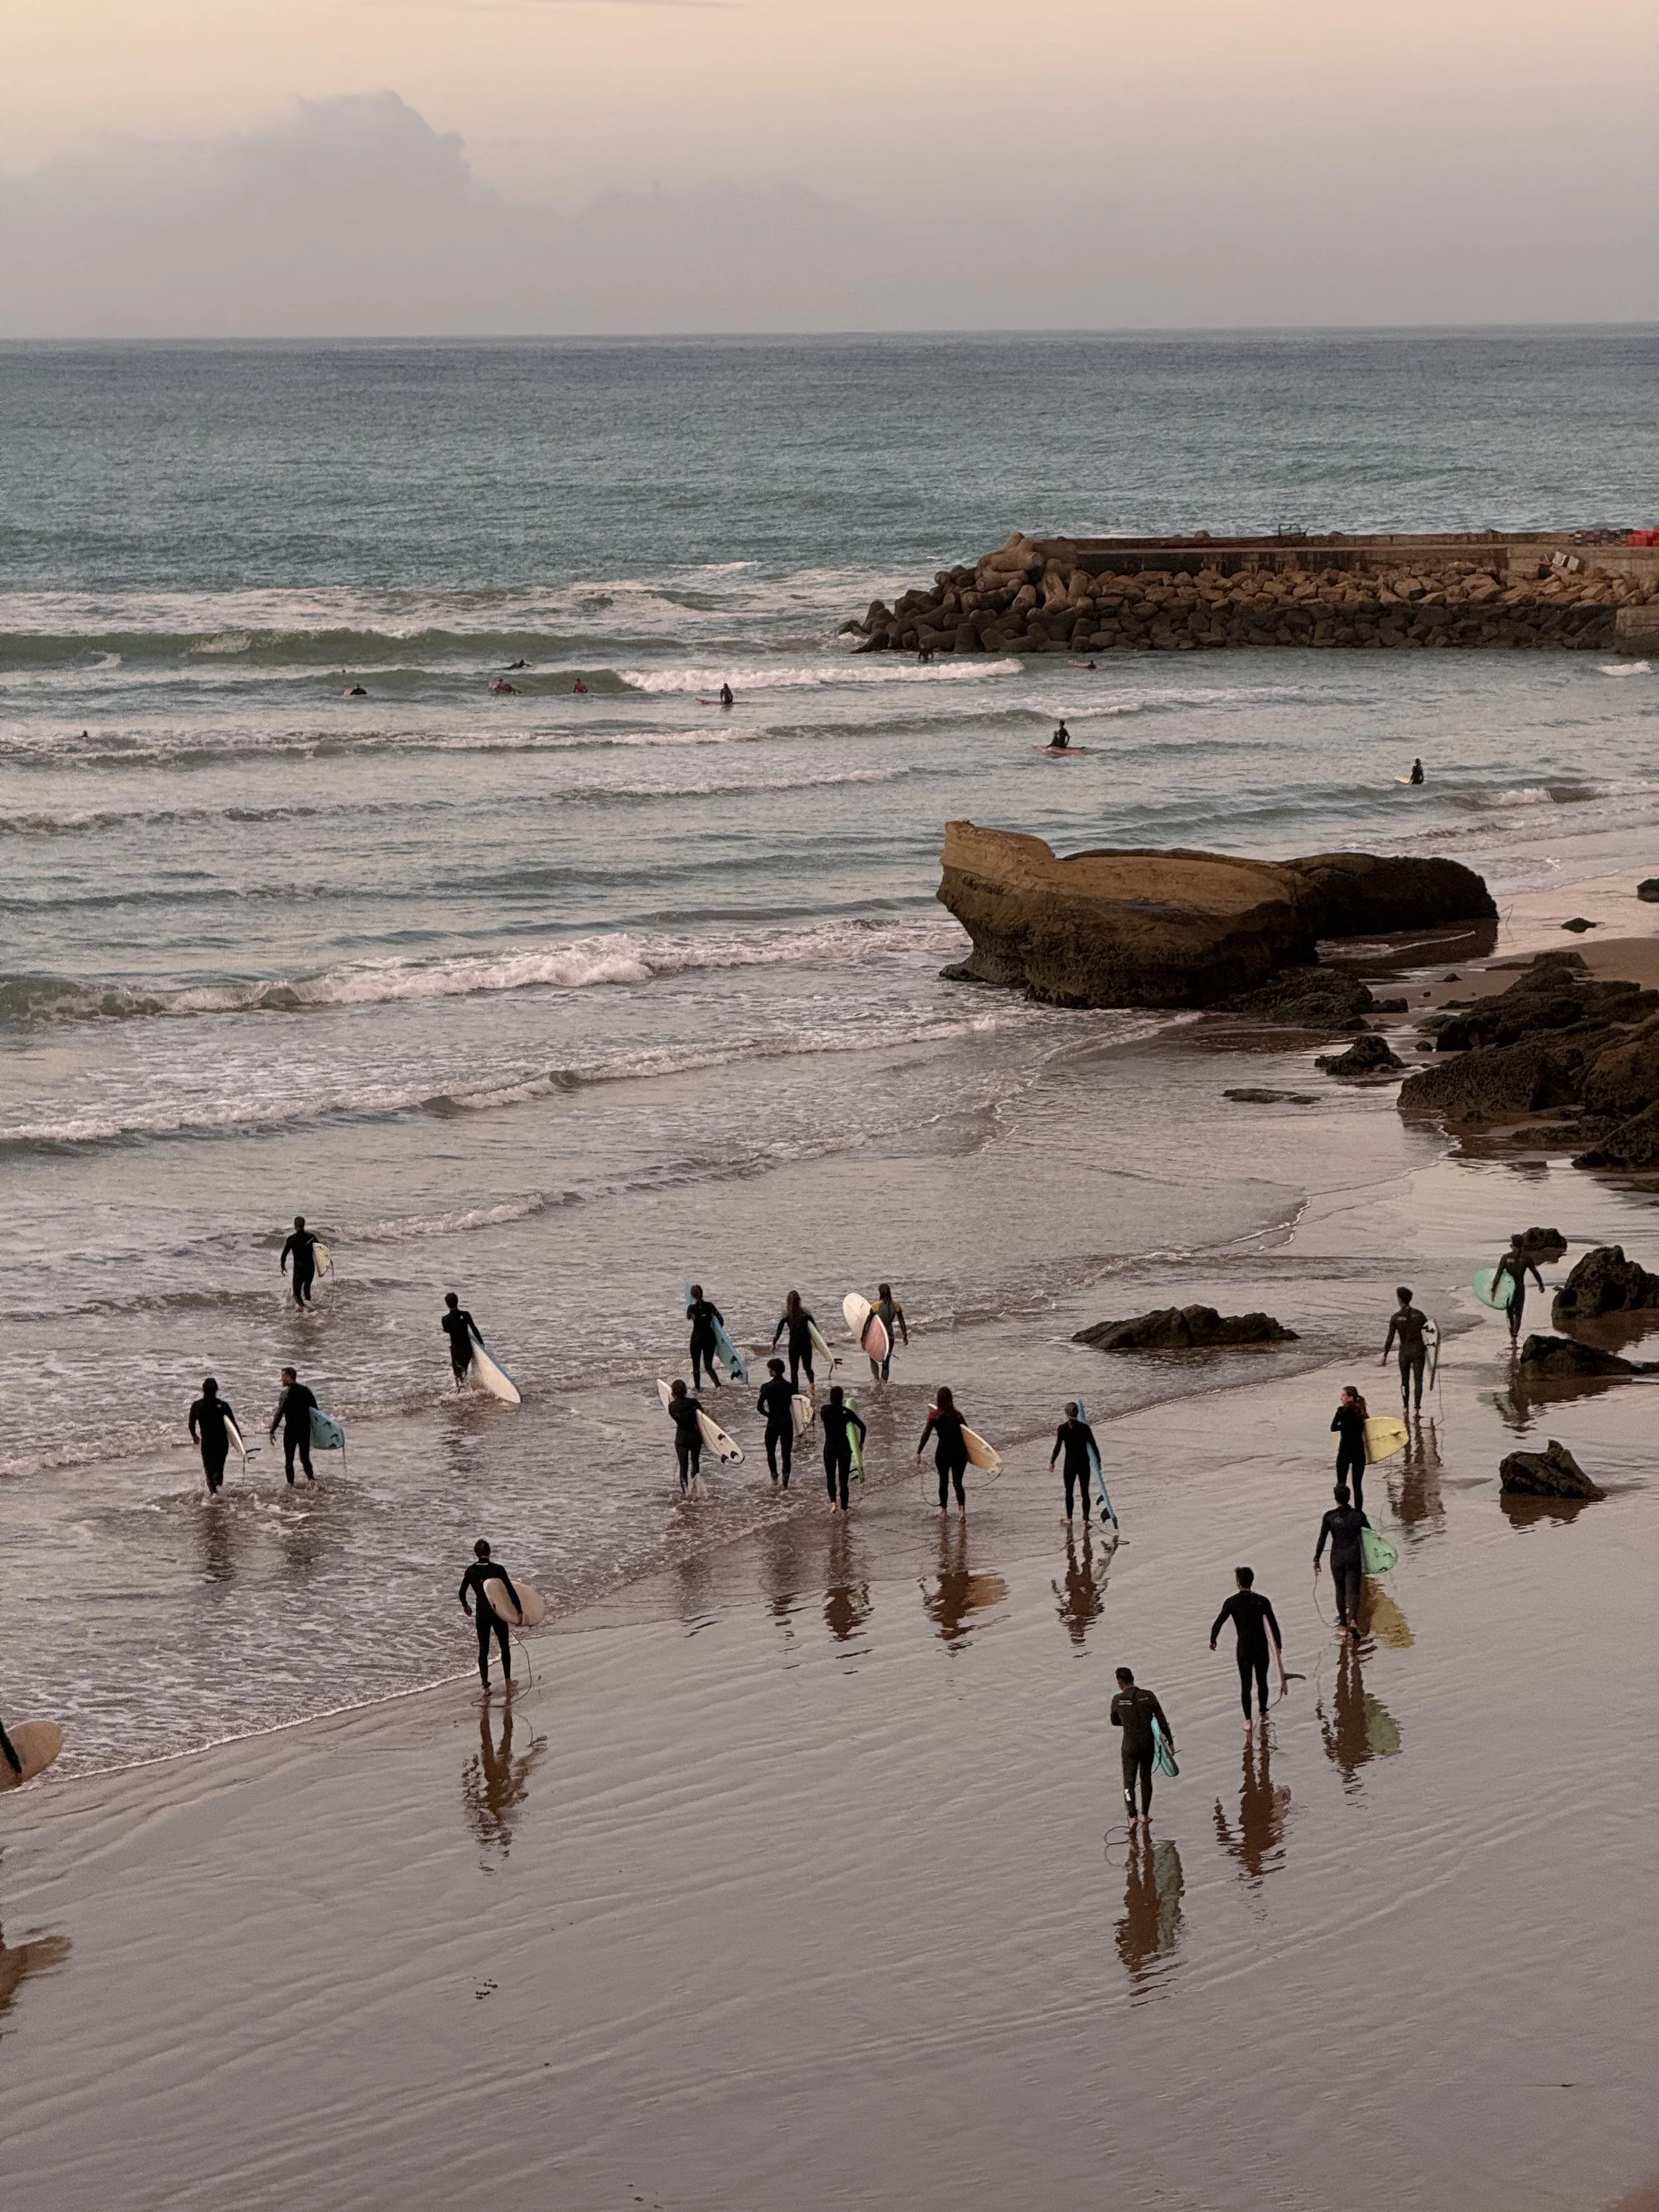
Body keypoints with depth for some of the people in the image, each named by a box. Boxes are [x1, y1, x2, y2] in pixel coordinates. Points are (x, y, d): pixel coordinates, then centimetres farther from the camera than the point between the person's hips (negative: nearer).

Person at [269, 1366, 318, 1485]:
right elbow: (315, 1410, 11)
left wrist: (272, 1431, -13)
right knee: (305, 1457, 12)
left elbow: (279, 1413, -15)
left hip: (291, 1429, -5)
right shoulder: (305, 1390, 6)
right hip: (306, 1429, 5)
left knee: (288, 1459, 6)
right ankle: (311, 1477, -9)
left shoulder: (286, 1393, -12)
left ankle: (290, 1483, 2)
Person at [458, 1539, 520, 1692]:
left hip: (481, 1614, 1)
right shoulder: (498, 1570, -12)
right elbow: (512, 1592, -13)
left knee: (483, 1649, 11)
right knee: (504, 1647, 16)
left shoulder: (471, 1571, -6)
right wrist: (519, 1611, -5)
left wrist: (465, 1606, 24)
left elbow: (462, 1592, 5)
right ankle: (508, 1680, 13)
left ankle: (485, 1684, 10)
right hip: (498, 1612, -1)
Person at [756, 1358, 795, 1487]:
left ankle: (774, 1476, 10)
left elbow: (759, 1407, -13)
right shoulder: (790, 1387, -3)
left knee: (771, 1452, 19)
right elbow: (795, 1408, -3)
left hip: (773, 1423, -2)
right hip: (787, 1423, 2)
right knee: (786, 1454, 8)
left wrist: (768, 1414, 5)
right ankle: (785, 1483, 6)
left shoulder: (767, 1387, -11)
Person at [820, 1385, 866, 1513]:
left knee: (830, 1478, 13)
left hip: (830, 1448, -1)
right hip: (844, 1448, 1)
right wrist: (861, 1443, 10)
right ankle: (844, 1509, 8)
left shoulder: (826, 1410, -7)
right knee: (843, 1480, 9)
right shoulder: (847, 1412, -6)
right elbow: (862, 1427, -3)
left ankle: (833, 1502, -11)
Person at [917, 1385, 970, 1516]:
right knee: (958, 1482, 1)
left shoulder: (934, 1416, -8)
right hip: (959, 1453, 1)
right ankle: (962, 1508, -19)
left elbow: (926, 1435, -9)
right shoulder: (957, 1415, -3)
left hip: (943, 1452, -1)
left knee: (943, 1481, 18)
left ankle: (943, 1508, 29)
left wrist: (919, 1452, -3)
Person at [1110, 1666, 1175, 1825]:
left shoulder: (1118, 1700, -9)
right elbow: (1162, 1720, -5)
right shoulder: (1148, 1696, -8)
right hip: (1149, 1745, 2)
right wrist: (1170, 1741, 4)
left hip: (1130, 1747, -2)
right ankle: (1145, 1814, 30)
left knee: (1129, 1782, 8)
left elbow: (1115, 1722, 8)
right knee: (1146, 1778, 22)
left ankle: (1132, 1816, -6)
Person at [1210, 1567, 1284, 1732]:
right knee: (1262, 1681, 19)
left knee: (1245, 1684, 5)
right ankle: (1263, 1712, 34)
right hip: (1261, 1647, 2)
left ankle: (1248, 1721, 1)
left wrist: (1212, 1640, 13)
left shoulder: (1232, 1602, -7)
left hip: (1244, 1648, -2)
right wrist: (1278, 1644, 10)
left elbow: (1217, 1624, -4)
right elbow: (1273, 1625, -3)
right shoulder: (1262, 1601, -5)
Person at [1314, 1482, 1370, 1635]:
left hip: (1337, 1559, 0)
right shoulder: (1358, 1515, -1)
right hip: (1354, 1558, 0)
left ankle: (1343, 1626, 16)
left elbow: (1322, 1540, -4)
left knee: (1340, 1591, 14)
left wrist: (1316, 1560, 3)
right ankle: (1353, 1620, -23)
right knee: (1353, 1590, 1)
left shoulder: (1329, 1517, -4)